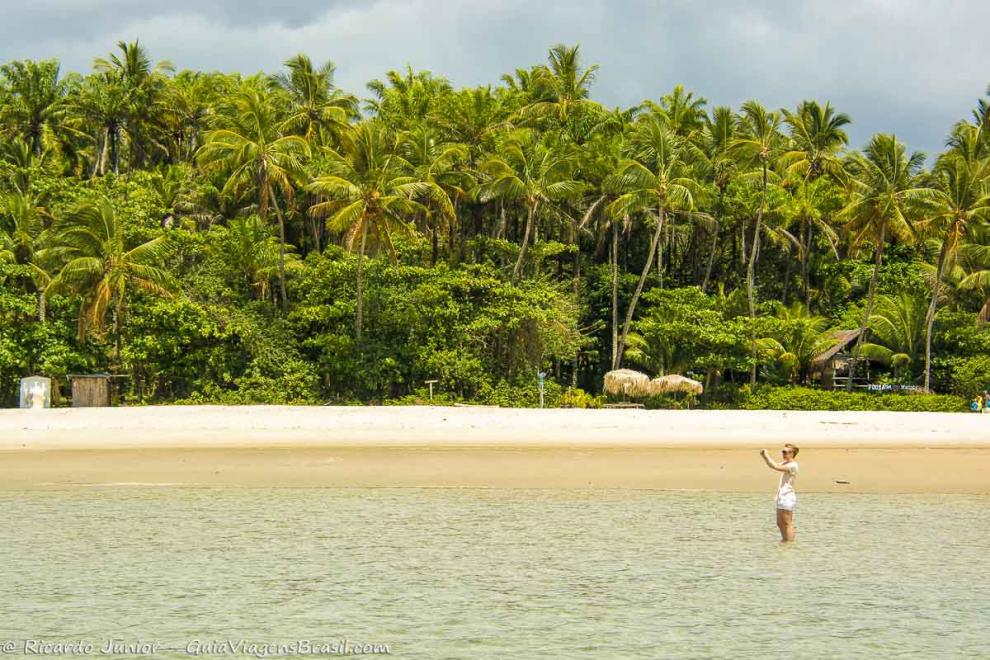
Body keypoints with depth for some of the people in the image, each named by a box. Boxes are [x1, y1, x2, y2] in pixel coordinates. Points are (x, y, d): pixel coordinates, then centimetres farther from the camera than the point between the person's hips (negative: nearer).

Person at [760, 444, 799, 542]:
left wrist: (767, 455, -16)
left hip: (787, 497, -10)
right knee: (780, 523, 17)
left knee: (787, 523, -8)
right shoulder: (785, 463, 14)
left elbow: (776, 467, -25)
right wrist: (764, 456, 9)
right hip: (781, 497, 10)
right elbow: (772, 466, 23)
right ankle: (785, 541, 27)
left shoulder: (793, 465, -16)